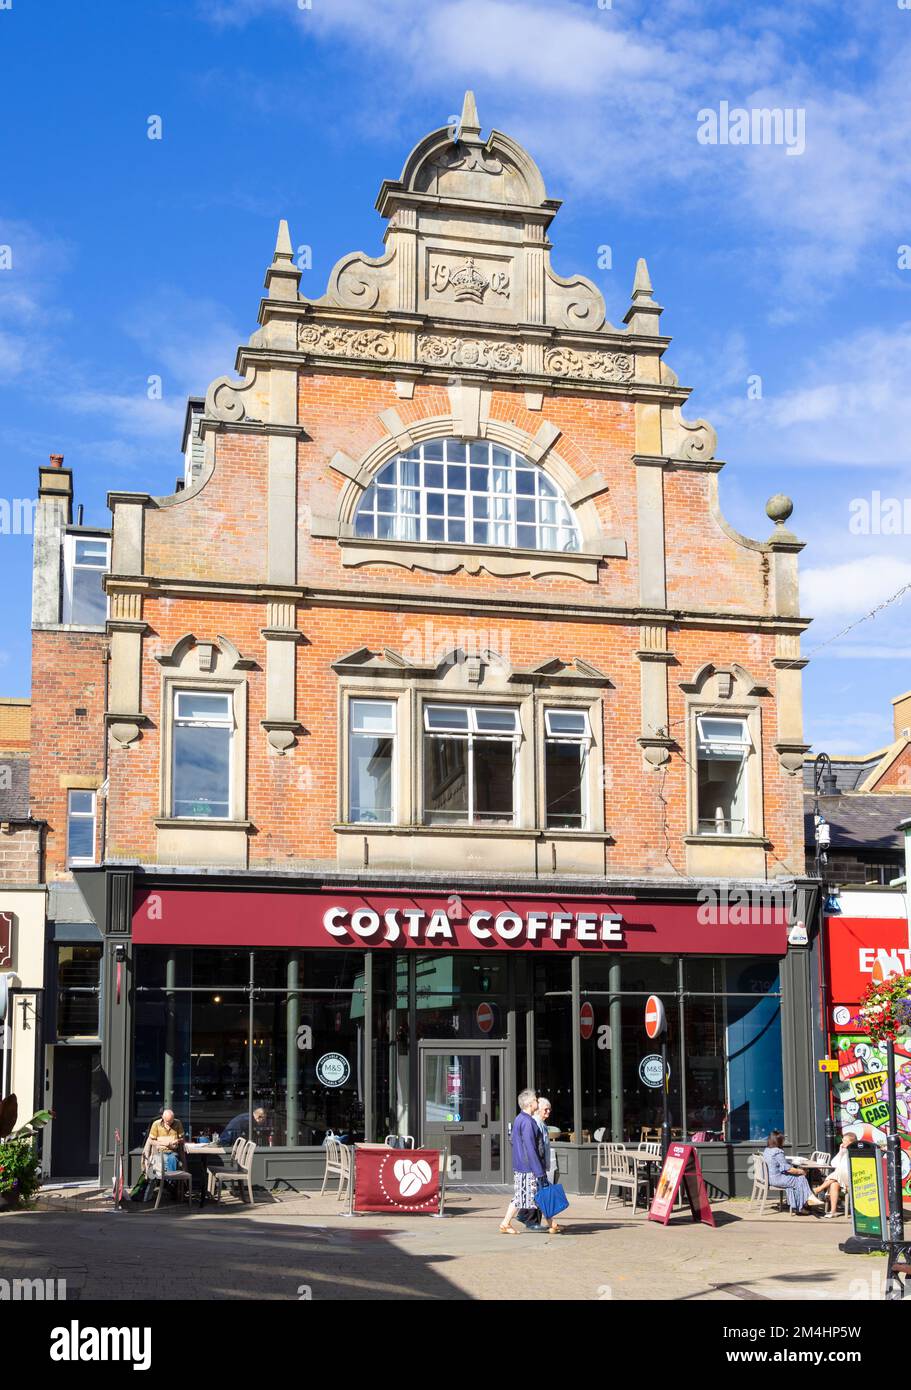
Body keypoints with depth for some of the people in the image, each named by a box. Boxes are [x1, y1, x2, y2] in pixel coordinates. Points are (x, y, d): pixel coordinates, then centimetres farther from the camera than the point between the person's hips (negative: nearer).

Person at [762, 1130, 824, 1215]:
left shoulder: (766, 1151, 11)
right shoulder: (778, 1152, -18)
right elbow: (787, 1168, -20)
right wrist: (799, 1171, -5)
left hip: (770, 1179, 10)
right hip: (777, 1179, -10)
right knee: (801, 1179, 2)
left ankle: (794, 1208, 17)